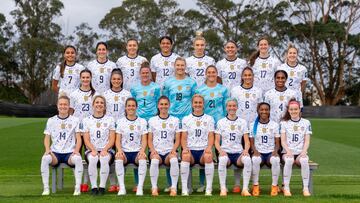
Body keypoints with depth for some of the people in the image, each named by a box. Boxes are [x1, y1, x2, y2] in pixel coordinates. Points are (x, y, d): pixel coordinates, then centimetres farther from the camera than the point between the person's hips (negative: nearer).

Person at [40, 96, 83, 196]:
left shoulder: (75, 120, 8)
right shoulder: (51, 120, 12)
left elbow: (78, 138, 5)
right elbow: (47, 138, 10)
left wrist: (76, 150, -14)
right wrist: (47, 149, -10)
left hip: (70, 153, -1)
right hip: (55, 153, 1)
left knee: (78, 159, -35)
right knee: (45, 158, -32)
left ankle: (77, 188, -26)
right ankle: (46, 188, -22)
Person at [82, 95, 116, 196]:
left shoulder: (110, 119, 11)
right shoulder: (86, 120, 12)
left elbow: (112, 139, 3)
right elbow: (86, 140, 4)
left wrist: (104, 150, -15)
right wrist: (93, 150, -15)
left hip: (106, 150, 0)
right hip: (91, 150, 1)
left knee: (104, 159, -35)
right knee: (93, 159, -34)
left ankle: (102, 187, -28)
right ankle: (94, 187, -27)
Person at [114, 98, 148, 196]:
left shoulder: (142, 121, 11)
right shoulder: (120, 121, 11)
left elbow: (144, 140, 5)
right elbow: (118, 140, 4)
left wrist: (142, 150, -16)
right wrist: (119, 150, -17)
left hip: (137, 152, 0)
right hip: (124, 151, 0)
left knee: (143, 158, -35)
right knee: (118, 158, -34)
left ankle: (140, 188, -30)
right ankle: (122, 188, -30)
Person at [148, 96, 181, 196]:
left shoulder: (175, 120, 13)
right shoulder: (152, 120, 13)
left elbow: (177, 139, 9)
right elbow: (150, 139, 10)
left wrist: (174, 149, -10)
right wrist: (153, 150, -10)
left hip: (169, 152, 0)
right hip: (156, 152, 0)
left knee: (174, 160, -36)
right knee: (154, 160, -36)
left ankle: (174, 188, -26)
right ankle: (154, 187, -24)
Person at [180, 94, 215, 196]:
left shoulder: (209, 119, 14)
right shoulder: (186, 119, 15)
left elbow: (211, 137, 5)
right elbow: (184, 138, 8)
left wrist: (209, 148, -16)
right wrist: (185, 148, -13)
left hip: (204, 150, 0)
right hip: (190, 150, 0)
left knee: (208, 156, -36)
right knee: (185, 156, -35)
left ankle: (209, 189, -30)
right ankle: (184, 189, -31)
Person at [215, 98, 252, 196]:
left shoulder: (242, 122, 13)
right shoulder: (221, 122, 10)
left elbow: (247, 141, 8)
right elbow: (217, 141, 5)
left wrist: (246, 150, -14)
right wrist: (220, 150, -16)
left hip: (238, 153, 1)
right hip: (225, 152, -1)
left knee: (247, 159, -33)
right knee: (223, 159, -37)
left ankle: (245, 189, -27)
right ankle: (223, 189, -29)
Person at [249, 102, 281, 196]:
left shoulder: (274, 125, 10)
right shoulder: (253, 125, 9)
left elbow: (277, 143, 8)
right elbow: (251, 142, 6)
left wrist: (275, 151, -13)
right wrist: (255, 151, -15)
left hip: (271, 153, 0)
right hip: (258, 153, 0)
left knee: (275, 160, -36)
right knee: (255, 159, -36)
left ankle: (274, 186, -19)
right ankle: (255, 186, -20)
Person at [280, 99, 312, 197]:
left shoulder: (306, 123, 11)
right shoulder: (284, 123, 9)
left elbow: (307, 141, 6)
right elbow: (283, 141, 1)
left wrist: (304, 151, -13)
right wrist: (288, 151, -17)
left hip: (300, 152, 1)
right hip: (287, 152, -1)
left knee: (304, 160, -34)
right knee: (289, 160, -36)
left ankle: (305, 188, -27)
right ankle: (286, 188, -28)